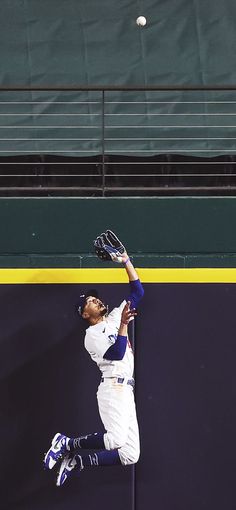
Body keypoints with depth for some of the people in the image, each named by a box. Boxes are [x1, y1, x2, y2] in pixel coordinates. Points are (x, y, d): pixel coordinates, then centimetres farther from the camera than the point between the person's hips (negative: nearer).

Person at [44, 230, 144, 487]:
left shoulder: (114, 317, 20)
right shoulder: (92, 335, -2)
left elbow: (137, 291, 21)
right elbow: (118, 353, -17)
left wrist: (126, 261, 14)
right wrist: (123, 325, -18)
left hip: (125, 391, 8)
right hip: (113, 387, -8)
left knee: (130, 454, 1)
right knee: (117, 438, -31)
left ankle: (75, 462, 4)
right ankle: (68, 444, -12)